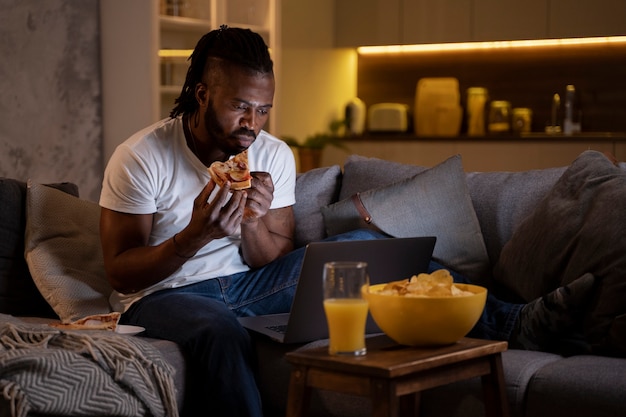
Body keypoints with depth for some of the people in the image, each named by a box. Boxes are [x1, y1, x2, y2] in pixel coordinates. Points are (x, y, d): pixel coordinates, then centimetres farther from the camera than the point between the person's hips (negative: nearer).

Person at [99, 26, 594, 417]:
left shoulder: (274, 156, -1)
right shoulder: (140, 158, -15)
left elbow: (274, 263, 3)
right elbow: (120, 272, -15)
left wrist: (252, 223, -21)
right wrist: (196, 233, -31)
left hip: (245, 280, 5)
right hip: (164, 293, -5)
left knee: (361, 246, -11)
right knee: (221, 333, -41)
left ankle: (508, 321, -13)